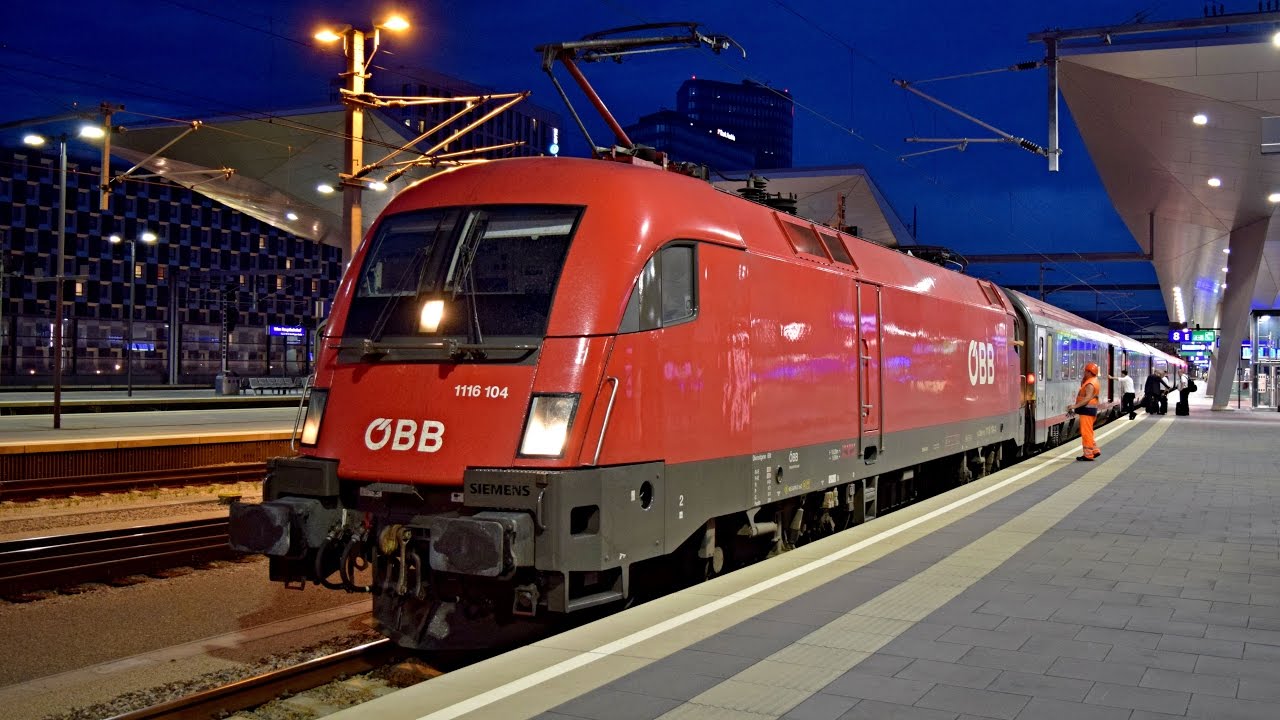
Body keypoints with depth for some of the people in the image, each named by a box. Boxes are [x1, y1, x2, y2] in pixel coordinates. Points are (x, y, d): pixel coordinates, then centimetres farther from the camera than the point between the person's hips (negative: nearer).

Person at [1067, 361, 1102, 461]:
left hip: (1087, 409, -11)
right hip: (1091, 409, 11)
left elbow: (1088, 398, -28)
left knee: (1086, 432, -6)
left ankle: (1088, 454, -4)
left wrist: (1075, 406, -32)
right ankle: (1095, 450, 19)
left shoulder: (1090, 384, -17)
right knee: (1088, 432, 18)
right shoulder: (1094, 381, 17)